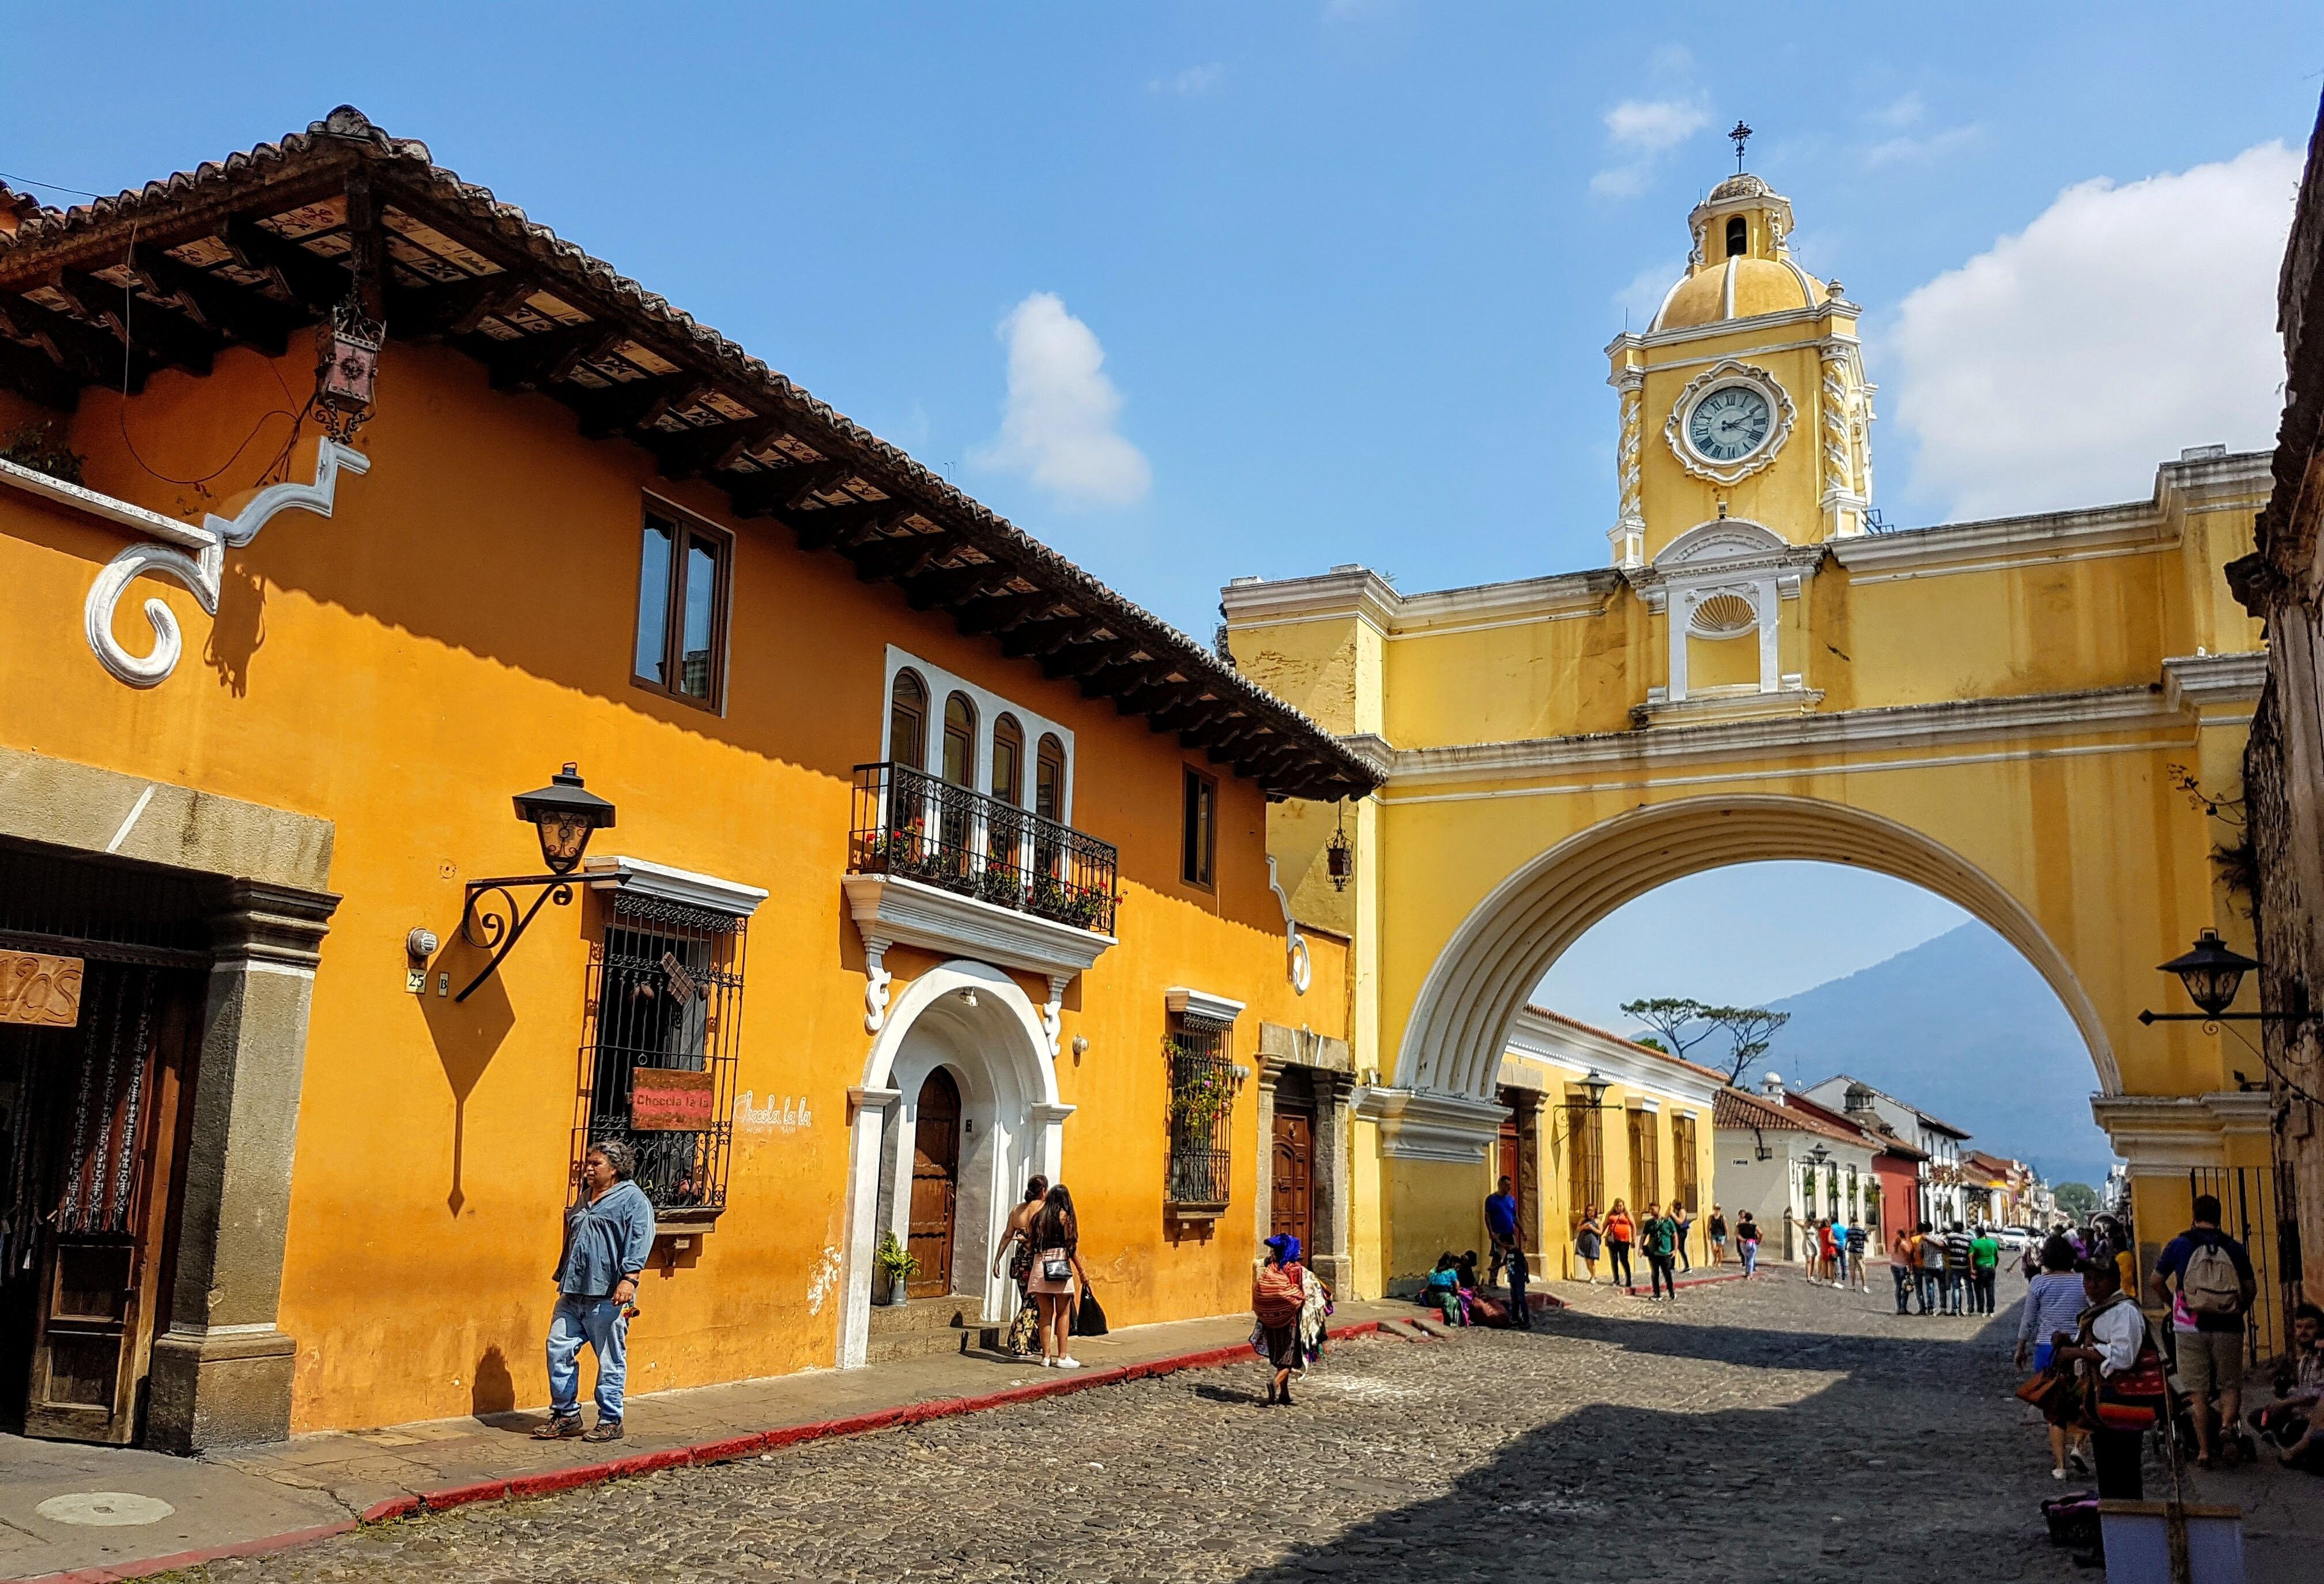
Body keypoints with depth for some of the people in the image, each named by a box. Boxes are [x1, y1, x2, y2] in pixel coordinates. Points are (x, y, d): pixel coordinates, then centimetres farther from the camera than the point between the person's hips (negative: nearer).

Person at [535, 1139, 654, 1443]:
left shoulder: (633, 1199, -6)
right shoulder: (585, 1199, 19)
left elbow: (639, 1242, -16)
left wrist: (630, 1278, -26)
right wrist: (563, 1279, 25)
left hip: (607, 1296, -8)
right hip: (573, 1294, 8)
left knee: (611, 1361, 1)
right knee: (558, 1350, 5)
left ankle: (610, 1421, 11)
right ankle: (566, 1415, 17)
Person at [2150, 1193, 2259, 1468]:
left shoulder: (2179, 1245, 0)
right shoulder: (2234, 1248, 3)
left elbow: (2157, 1282, 7)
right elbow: (2252, 1289, 8)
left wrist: (2174, 1305, 23)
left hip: (2191, 1329, -1)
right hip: (2228, 1330, 1)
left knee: (2198, 1392, 5)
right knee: (2230, 1385, 12)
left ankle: (2204, 1451, 4)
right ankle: (2228, 1426, -16)